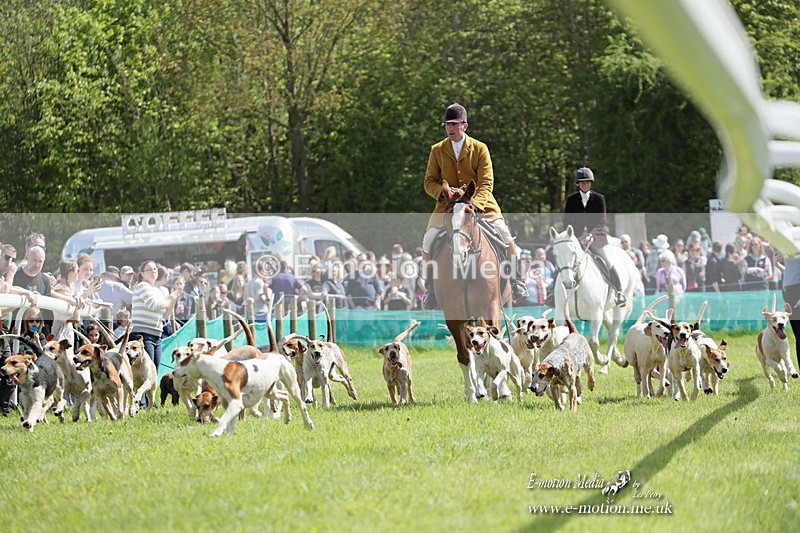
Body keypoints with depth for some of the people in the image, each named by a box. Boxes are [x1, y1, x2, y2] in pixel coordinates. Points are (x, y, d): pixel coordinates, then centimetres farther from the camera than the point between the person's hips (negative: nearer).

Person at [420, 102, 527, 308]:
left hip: (480, 204, -1)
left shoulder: (480, 148, -4)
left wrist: (475, 204, -27)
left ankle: (516, 281, 2)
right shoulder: (437, 150, 2)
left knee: (506, 237, -15)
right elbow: (429, 181, 3)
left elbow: (486, 183, -10)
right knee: (428, 242, -12)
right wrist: (444, 193, -19)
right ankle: (430, 287, 7)